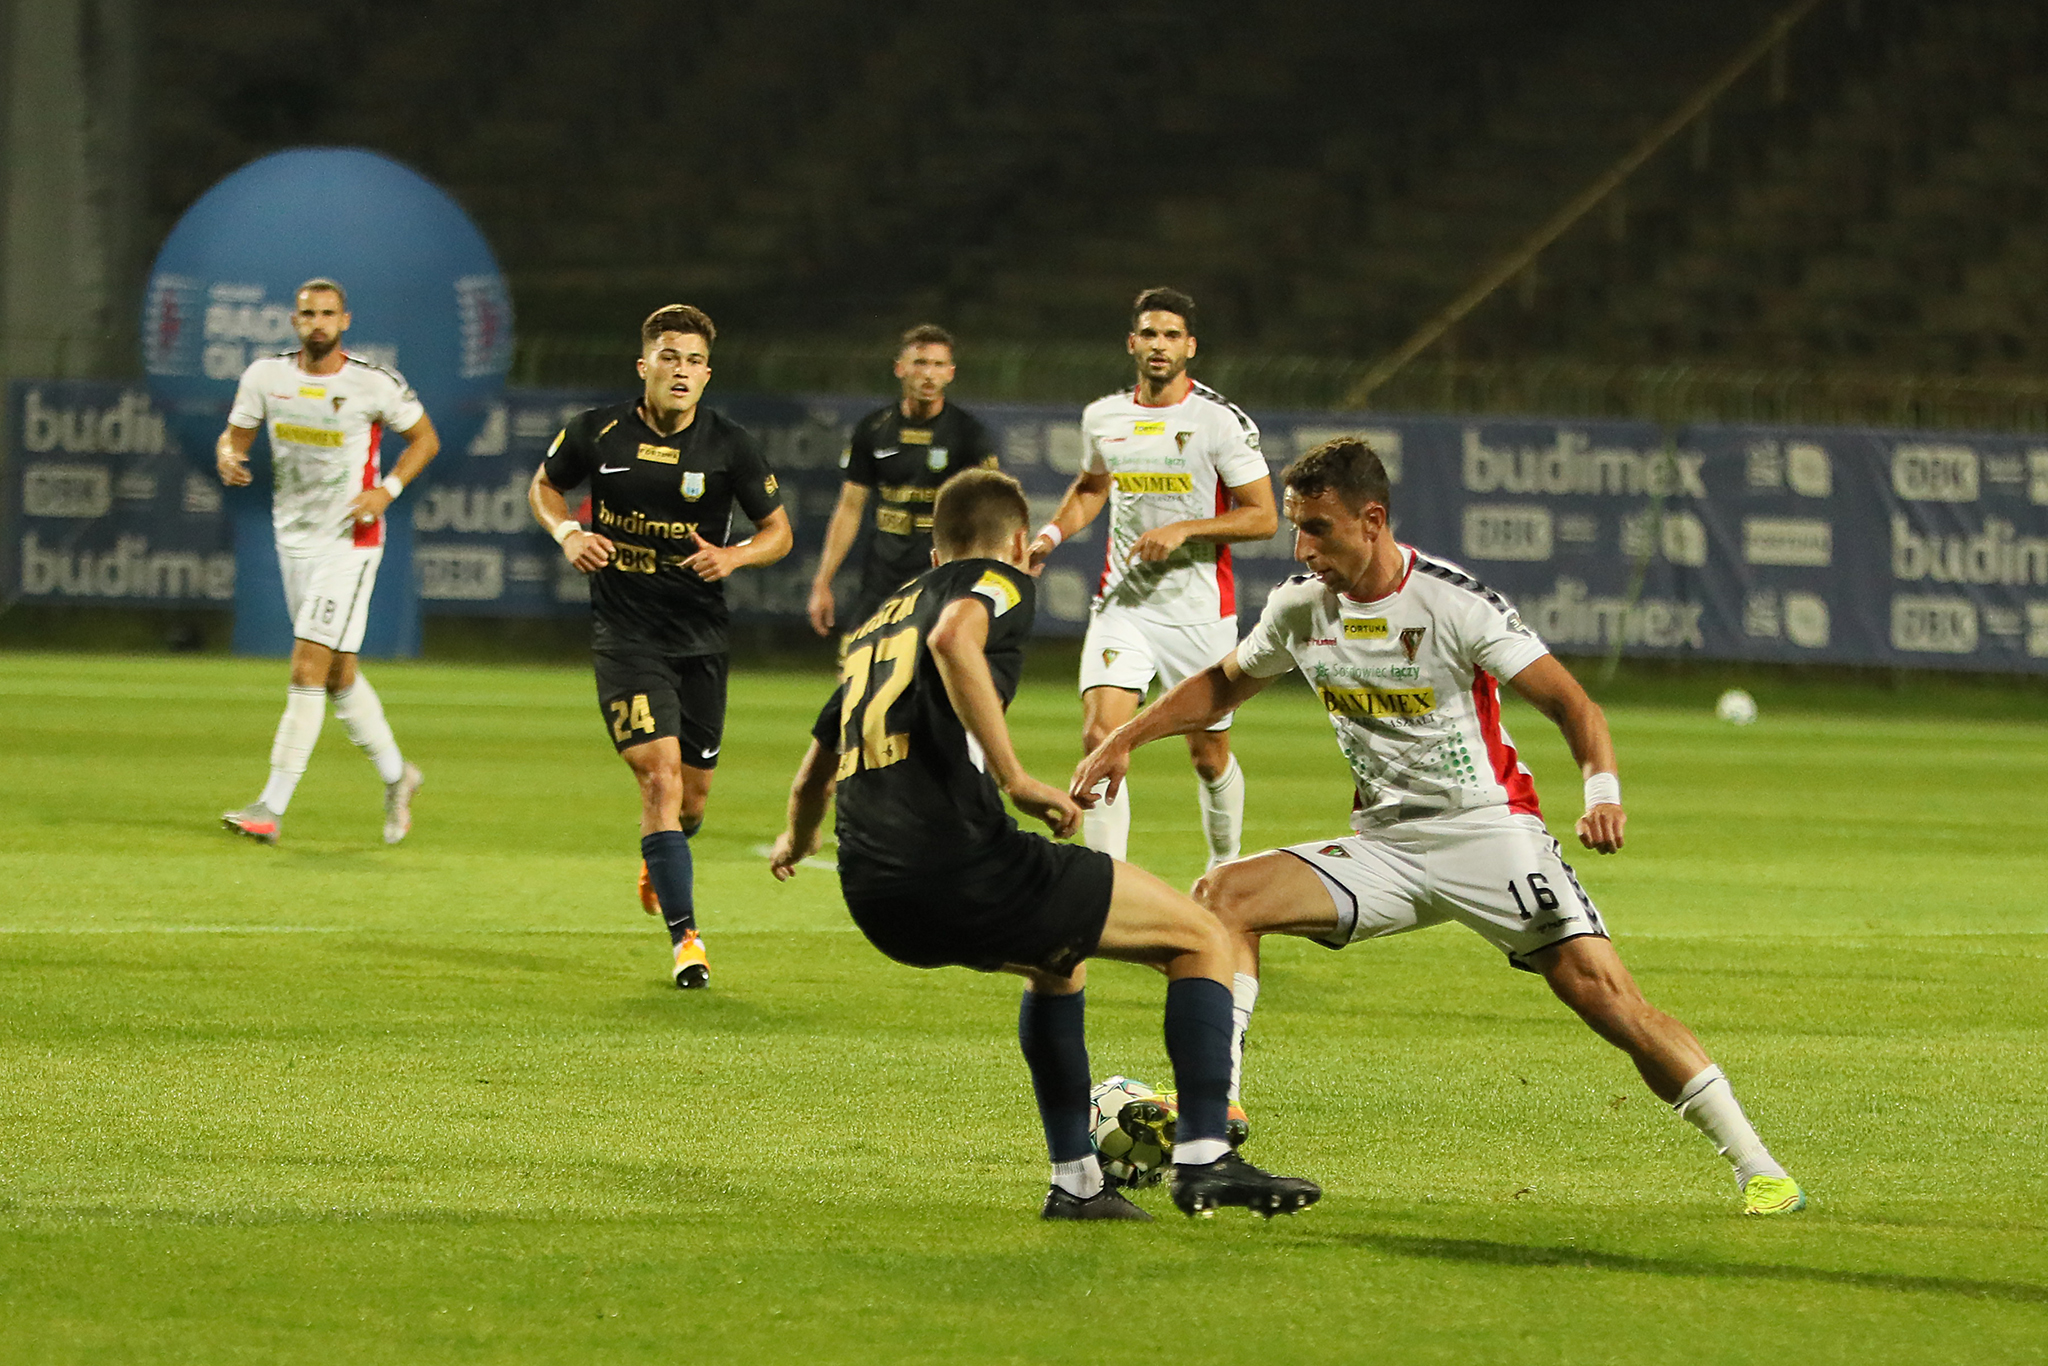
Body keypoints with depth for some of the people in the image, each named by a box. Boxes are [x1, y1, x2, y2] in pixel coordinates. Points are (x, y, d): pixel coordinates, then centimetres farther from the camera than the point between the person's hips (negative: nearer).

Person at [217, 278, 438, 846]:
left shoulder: (374, 385, -11)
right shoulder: (266, 375, -1)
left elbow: (424, 437, 2)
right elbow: (236, 433, 9)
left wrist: (388, 490, -12)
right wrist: (229, 458, -15)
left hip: (349, 542, -5)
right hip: (293, 539, 5)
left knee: (307, 671, -12)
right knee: (338, 675, 14)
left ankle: (271, 808, -13)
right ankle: (396, 775, 35)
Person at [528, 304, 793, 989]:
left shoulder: (729, 445, -4)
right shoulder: (597, 433, -5)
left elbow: (779, 531, 6)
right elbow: (544, 485, 14)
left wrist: (734, 555, -15)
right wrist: (567, 533, -6)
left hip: (701, 639, 3)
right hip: (625, 638, -3)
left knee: (693, 791, 11)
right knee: (659, 773, -18)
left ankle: (660, 861, 48)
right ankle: (685, 937, -16)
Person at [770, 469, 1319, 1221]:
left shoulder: (876, 627, 28)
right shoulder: (998, 581, 7)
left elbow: (811, 779, 40)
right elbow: (953, 636, -20)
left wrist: (797, 843, 62)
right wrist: (1014, 778, -20)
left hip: (875, 900, 8)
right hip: (962, 862, -8)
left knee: (1060, 959, 36)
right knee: (1202, 937, 6)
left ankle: (1075, 1180, 29)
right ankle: (1203, 1158, -6)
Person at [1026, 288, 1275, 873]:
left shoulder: (1223, 421, -9)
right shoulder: (1104, 417, 5)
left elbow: (1263, 517, -9)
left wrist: (1184, 529, -19)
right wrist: (1052, 533, 8)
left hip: (1200, 610, -3)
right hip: (1122, 601, 3)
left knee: (1209, 755, 9)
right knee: (1100, 735, -16)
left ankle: (1226, 863, 35)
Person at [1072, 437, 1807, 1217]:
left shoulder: (1455, 603, -15)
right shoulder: (1300, 607, 2)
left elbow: (1569, 702, -17)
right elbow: (1224, 685, 21)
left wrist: (1602, 791, -35)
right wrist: (1122, 742, 12)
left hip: (1488, 831, -5)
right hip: (1383, 845, 5)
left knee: (1603, 993, -19)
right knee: (1224, 897, -14)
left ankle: (1756, 1168, -11)